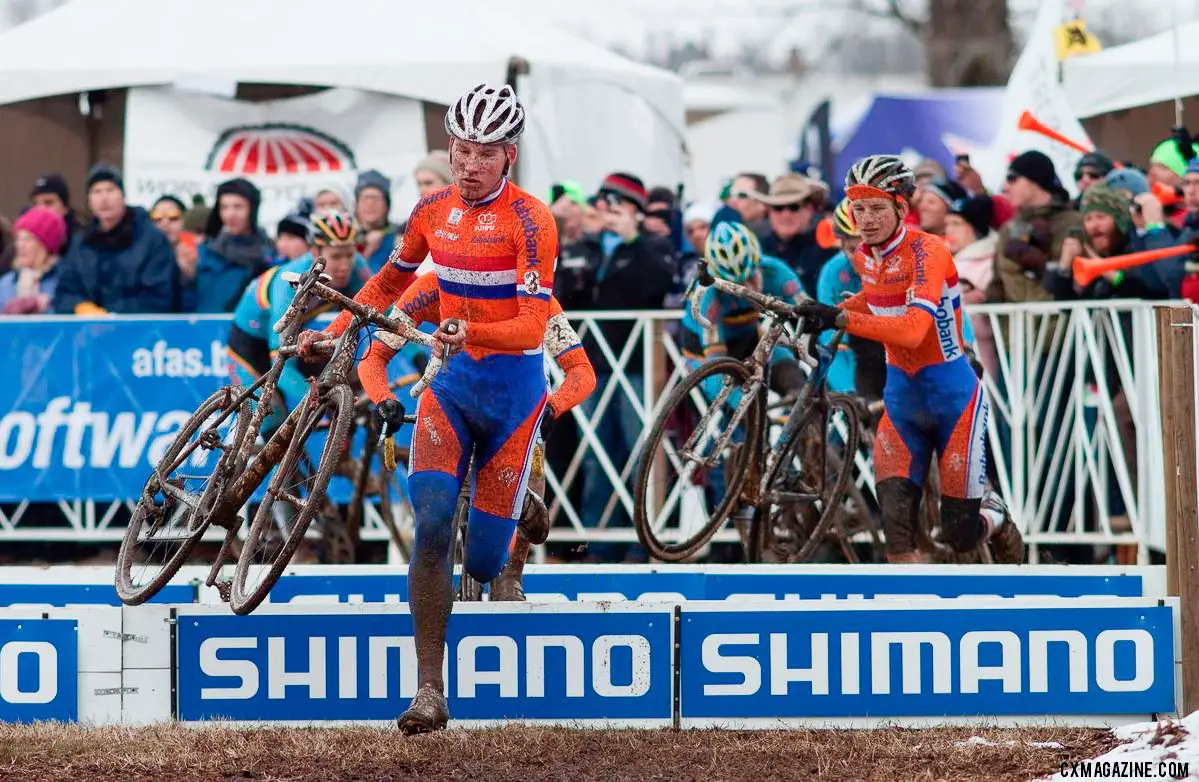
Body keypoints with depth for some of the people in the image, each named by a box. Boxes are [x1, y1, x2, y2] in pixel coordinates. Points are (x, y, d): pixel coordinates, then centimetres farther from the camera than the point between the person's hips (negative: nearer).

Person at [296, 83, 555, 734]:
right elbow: (390, 282, 21)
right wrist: (335, 331, 13)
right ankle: (429, 693, -18)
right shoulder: (433, 211, 3)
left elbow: (532, 326, -23)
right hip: (451, 382, 3)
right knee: (431, 529, -18)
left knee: (484, 562, -2)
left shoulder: (529, 221, -14)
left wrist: (471, 332, -40)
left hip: (513, 389, -3)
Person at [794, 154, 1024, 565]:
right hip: (901, 394, 6)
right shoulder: (865, 256, 1)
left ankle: (997, 520, 36)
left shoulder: (926, 251, -21)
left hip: (952, 395, -6)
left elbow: (912, 329, -36)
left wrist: (839, 318, -43)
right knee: (895, 523, -11)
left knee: (960, 534, 1)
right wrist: (826, 315, 11)